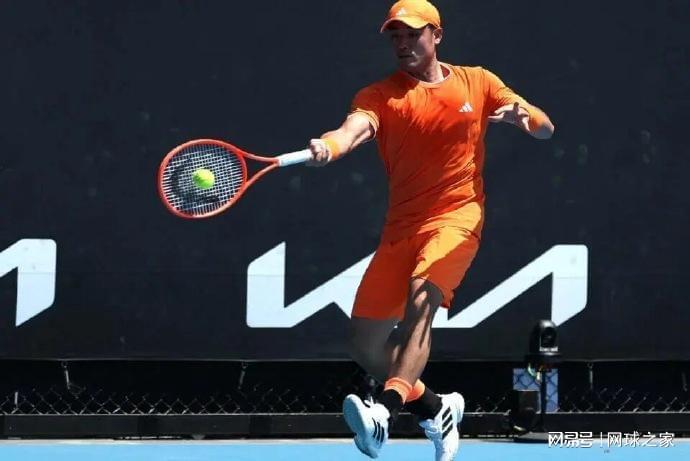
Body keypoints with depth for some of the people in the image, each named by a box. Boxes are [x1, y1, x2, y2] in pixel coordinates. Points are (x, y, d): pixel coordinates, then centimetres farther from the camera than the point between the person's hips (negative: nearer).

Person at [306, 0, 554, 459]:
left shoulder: (478, 82, 7)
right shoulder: (380, 95, 3)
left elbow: (546, 129, 8)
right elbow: (355, 129, -19)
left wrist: (522, 116, -17)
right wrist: (326, 148, -43)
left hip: (457, 218, -3)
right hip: (400, 229, 3)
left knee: (421, 299, -31)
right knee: (365, 345, 2)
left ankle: (386, 412, -47)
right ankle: (436, 409, 26)